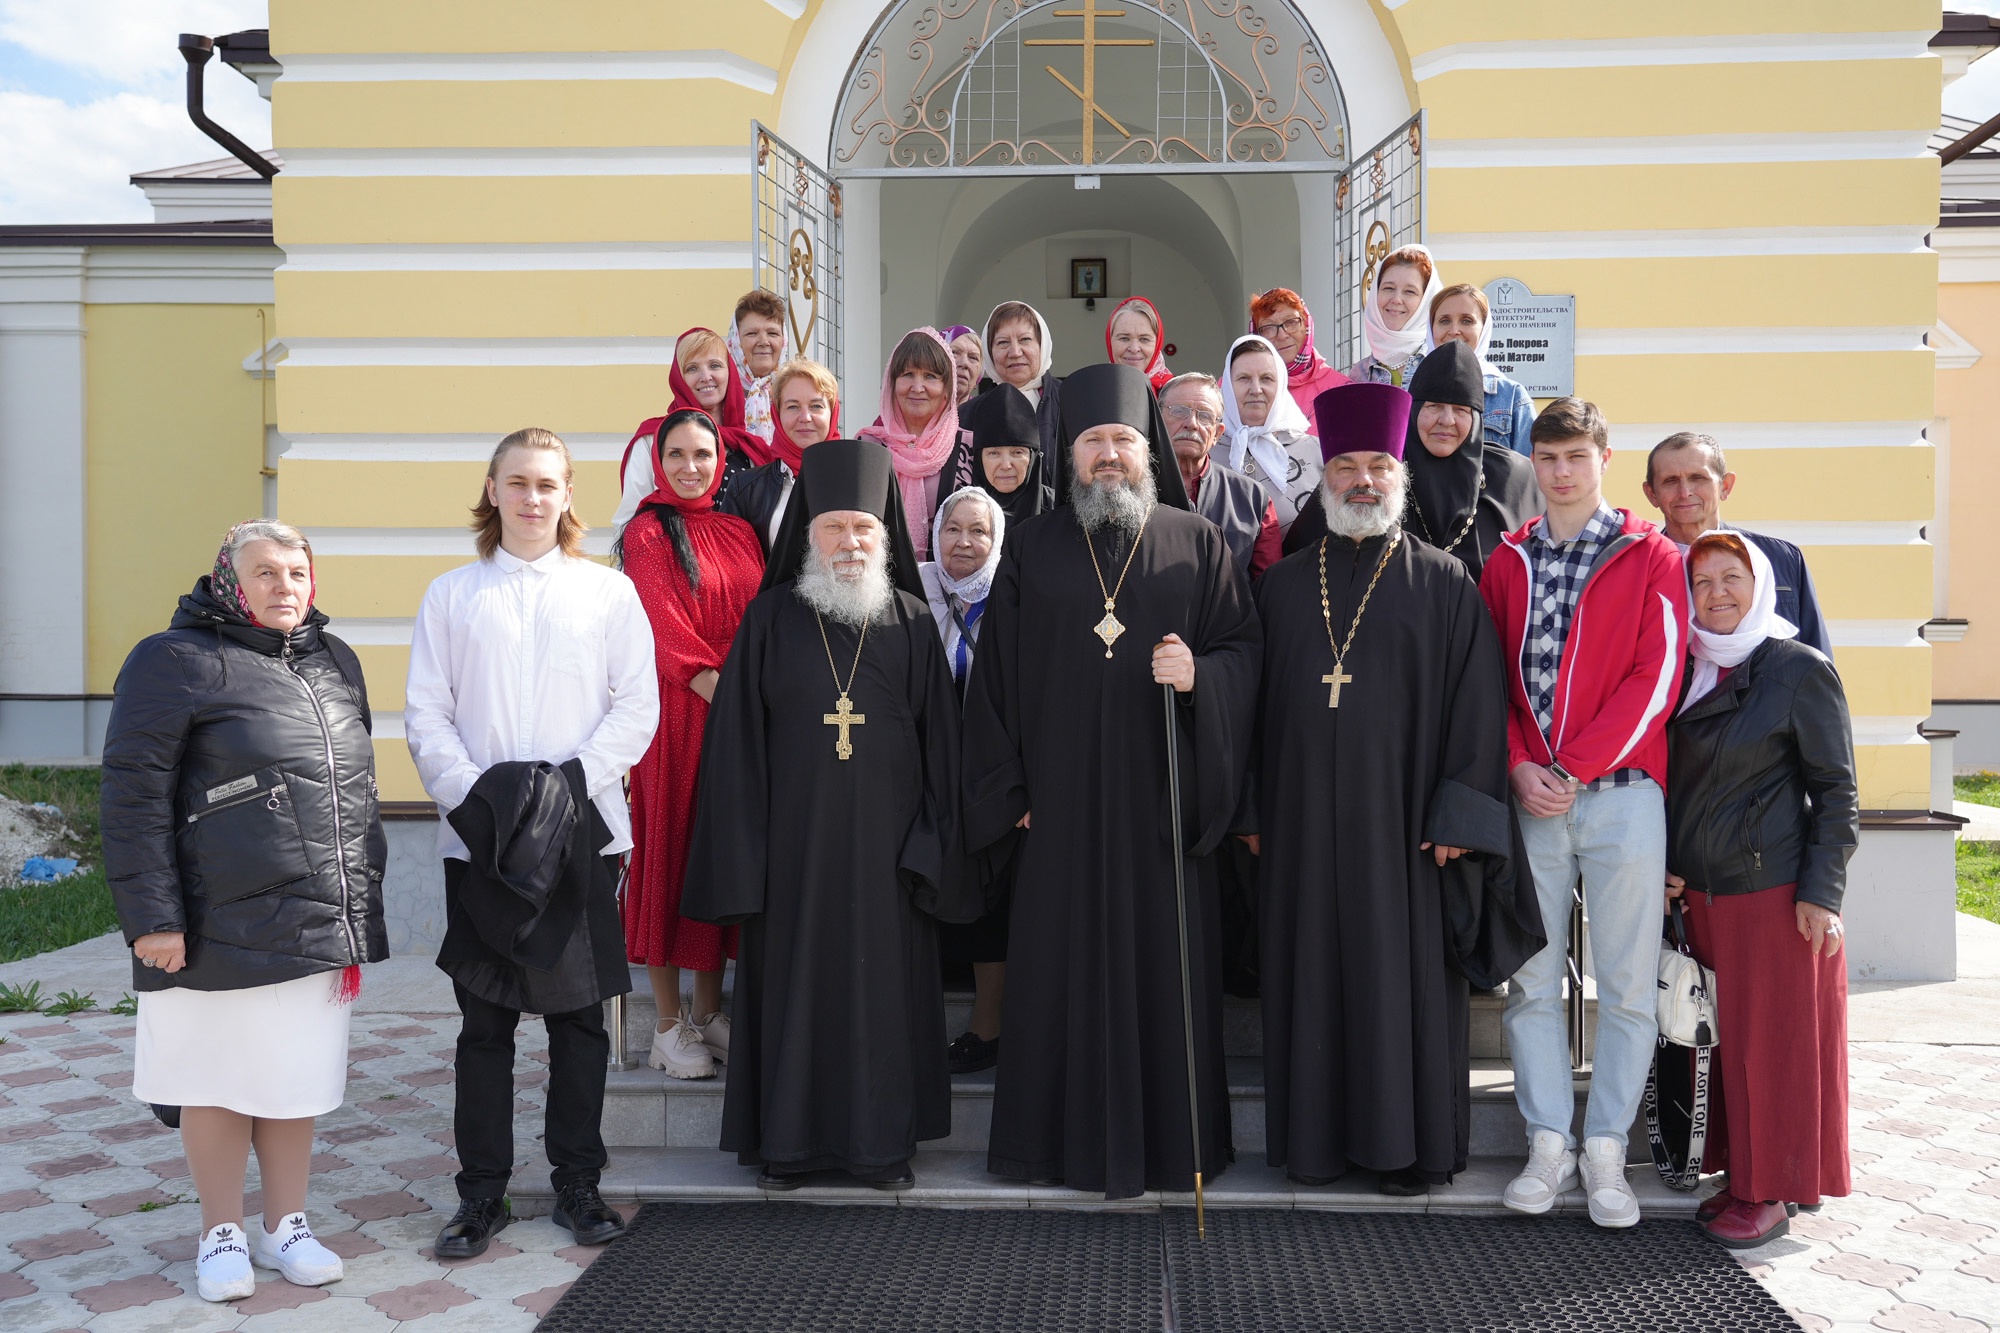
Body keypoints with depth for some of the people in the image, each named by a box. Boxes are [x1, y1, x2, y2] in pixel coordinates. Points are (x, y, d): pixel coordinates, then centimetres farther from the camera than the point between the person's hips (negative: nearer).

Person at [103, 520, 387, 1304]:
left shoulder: (334, 663, 13)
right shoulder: (177, 662, -6)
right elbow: (133, 796, -9)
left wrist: (363, 899, 18)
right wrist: (151, 915, -14)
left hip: (321, 925, 5)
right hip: (224, 930, -5)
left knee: (299, 1077, 13)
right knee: (221, 1077, 8)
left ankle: (284, 1226, 29)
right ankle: (221, 1234, 25)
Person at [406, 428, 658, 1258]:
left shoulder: (610, 592, 8)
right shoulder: (451, 595, 11)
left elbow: (638, 707, 1)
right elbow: (425, 715, 5)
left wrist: (574, 779, -12)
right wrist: (472, 792, -11)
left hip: (583, 829, 0)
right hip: (478, 833, 1)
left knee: (579, 1011, 6)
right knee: (484, 1018, 5)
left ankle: (577, 1181, 18)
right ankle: (483, 1189, 17)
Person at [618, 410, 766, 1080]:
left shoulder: (740, 532, 13)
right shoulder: (647, 532, -2)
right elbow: (664, 629, -10)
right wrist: (719, 691, -19)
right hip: (677, 714, -5)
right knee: (671, 847, 1)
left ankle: (709, 1008, 21)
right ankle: (669, 1023, 10)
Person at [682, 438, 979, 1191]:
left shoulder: (912, 624, 5)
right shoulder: (771, 620, 3)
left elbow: (939, 740, 4)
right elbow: (737, 740, 1)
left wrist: (933, 841, -2)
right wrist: (740, 846, -4)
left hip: (884, 839, 1)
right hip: (793, 836, 0)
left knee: (884, 979, 6)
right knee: (794, 978, 6)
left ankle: (883, 1141, 19)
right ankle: (787, 1141, 19)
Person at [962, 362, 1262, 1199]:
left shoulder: (1197, 544, 7)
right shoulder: (1032, 550, 9)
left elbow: (1243, 649, 4)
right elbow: (996, 673, 6)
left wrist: (1201, 676, -18)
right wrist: (1008, 792, 0)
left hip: (1163, 799, 0)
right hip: (1062, 802, 1)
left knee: (1165, 965, 3)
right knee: (1062, 965, 4)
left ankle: (1170, 1143, 17)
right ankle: (1062, 1139, 18)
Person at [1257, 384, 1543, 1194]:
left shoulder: (1444, 583, 2)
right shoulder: (1282, 586, 10)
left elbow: (1477, 702, -3)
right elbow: (1258, 703, 10)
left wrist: (1458, 815, -10)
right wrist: (1252, 810, 4)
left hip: (1401, 815, -2)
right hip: (1304, 817, 3)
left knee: (1406, 973, 4)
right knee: (1313, 971, 8)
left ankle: (1414, 1143, 18)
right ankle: (1319, 1136, 20)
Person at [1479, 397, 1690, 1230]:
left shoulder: (1651, 558, 3)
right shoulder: (1507, 562, 12)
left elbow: (1655, 678, -5)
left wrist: (1574, 768, -11)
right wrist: (1518, 766, -6)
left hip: (1621, 793, -2)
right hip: (1529, 799, 3)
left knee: (1627, 986, 2)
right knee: (1531, 982, 4)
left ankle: (1606, 1152, 13)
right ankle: (1549, 1145, 15)